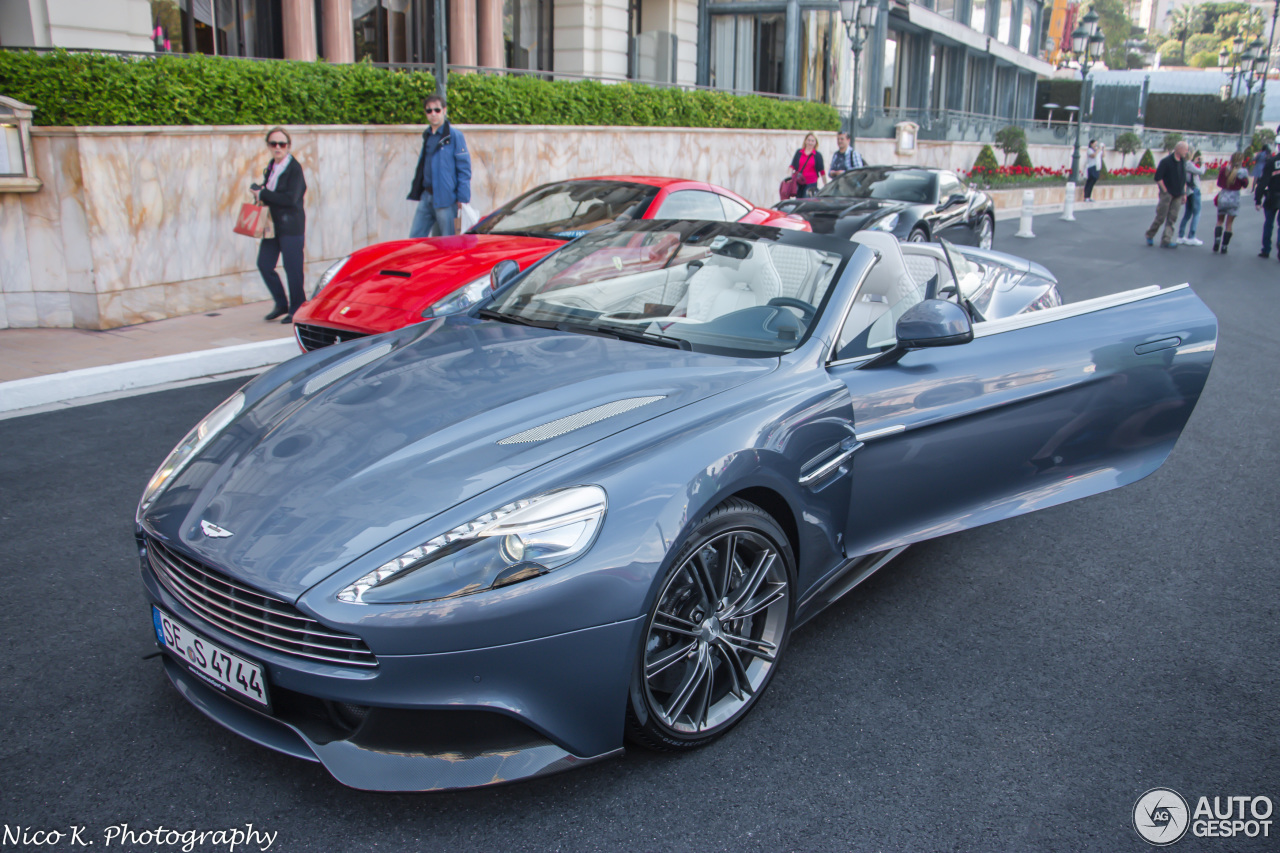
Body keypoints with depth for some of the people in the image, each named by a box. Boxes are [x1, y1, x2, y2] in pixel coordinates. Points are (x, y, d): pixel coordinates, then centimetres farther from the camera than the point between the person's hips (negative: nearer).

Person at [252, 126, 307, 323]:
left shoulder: (294, 168, -11)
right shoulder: (271, 167, 12)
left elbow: (290, 198, -21)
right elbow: (263, 189, 21)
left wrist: (263, 194, -14)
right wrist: (258, 190, -3)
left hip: (291, 227, -8)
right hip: (272, 225, 8)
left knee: (292, 268, -2)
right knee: (264, 265, 8)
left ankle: (297, 310, 11)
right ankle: (281, 304, 23)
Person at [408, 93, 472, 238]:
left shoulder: (455, 135, -7)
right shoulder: (426, 136, 16)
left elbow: (464, 169, -9)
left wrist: (462, 199, -13)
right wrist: (416, 192, 17)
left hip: (446, 199, -7)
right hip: (426, 197, 7)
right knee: (414, 239, 6)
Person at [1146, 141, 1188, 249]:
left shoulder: (1183, 162, 11)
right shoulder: (1166, 161, -9)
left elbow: (1184, 179, 19)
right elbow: (1158, 178, -11)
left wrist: (1184, 193, 13)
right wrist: (1165, 191, -12)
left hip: (1178, 196, 6)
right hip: (1167, 194, -6)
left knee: (1172, 219, -1)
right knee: (1160, 217, 0)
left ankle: (1166, 241, -2)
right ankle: (1149, 235, 20)